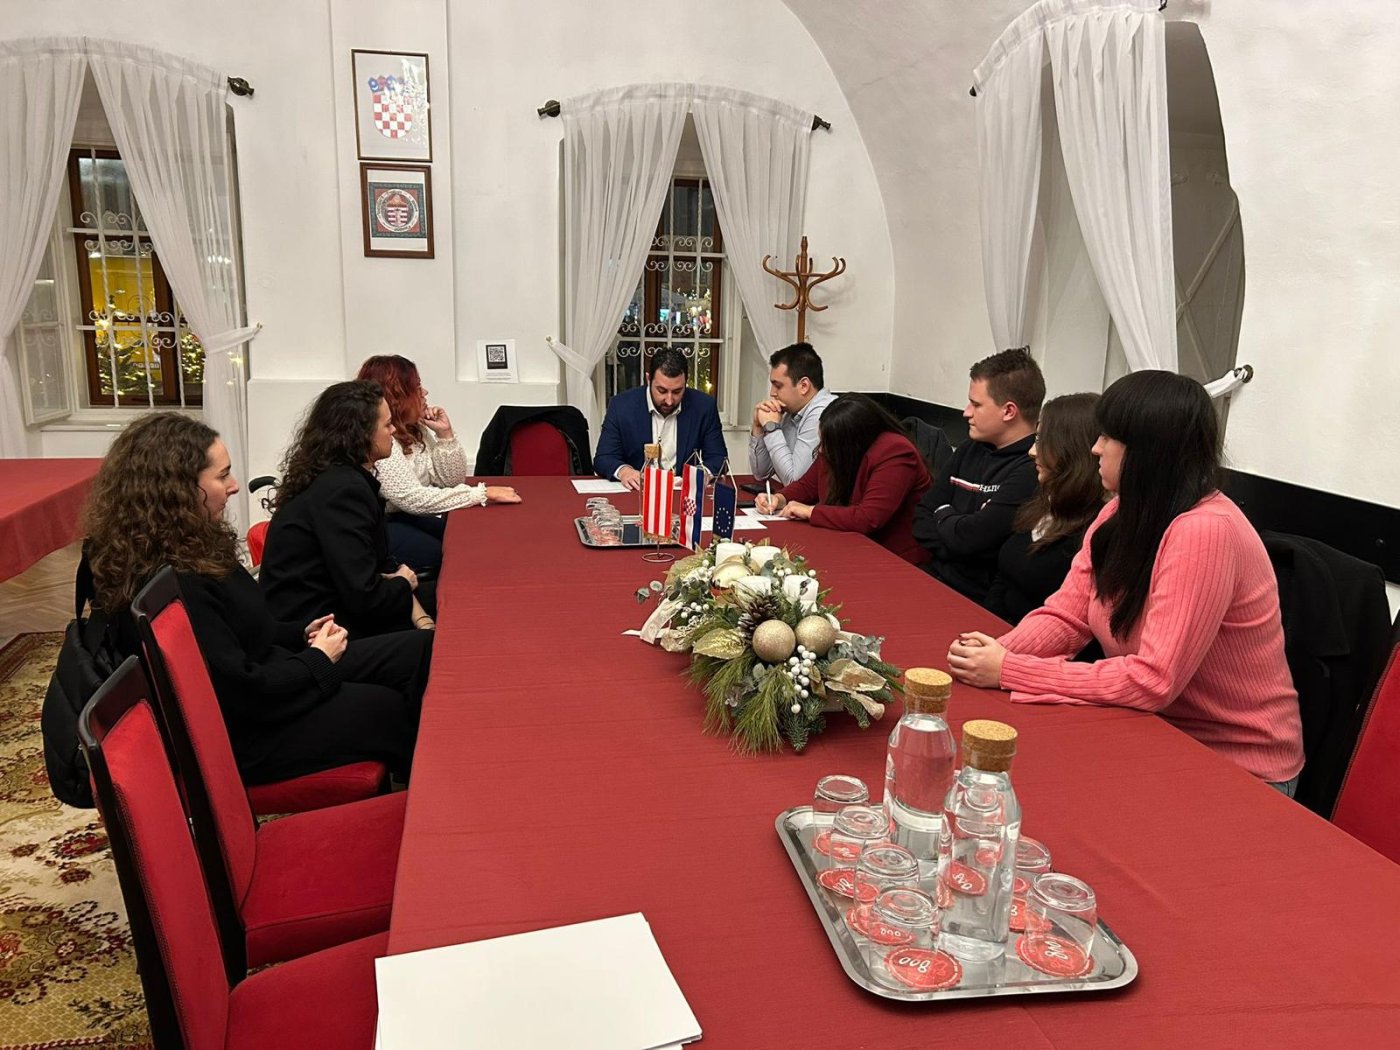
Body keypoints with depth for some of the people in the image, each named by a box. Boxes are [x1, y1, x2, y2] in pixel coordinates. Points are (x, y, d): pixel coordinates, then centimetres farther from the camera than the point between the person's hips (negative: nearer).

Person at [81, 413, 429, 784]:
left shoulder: (186, 549, 1)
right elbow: (244, 692, -28)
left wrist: (302, 633, 3)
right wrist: (319, 659, -13)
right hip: (241, 735, -10)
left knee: (420, 650, 2)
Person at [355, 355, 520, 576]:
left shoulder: (414, 430, 5)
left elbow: (452, 480, 5)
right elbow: (412, 499, -28)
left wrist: (446, 434, -10)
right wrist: (482, 494, -28)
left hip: (405, 517, 8)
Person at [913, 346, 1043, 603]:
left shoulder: (1033, 469, -17)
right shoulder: (970, 450, 12)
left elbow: (970, 538, -22)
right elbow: (922, 518, 11)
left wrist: (944, 516, 0)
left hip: (979, 598, -7)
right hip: (937, 575, 7)